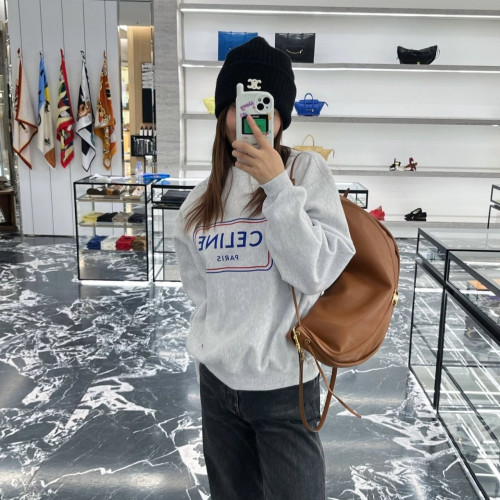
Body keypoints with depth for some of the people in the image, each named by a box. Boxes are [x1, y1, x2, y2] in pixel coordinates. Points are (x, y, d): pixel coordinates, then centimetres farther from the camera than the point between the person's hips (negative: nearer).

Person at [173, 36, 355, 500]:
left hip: (282, 383, -4)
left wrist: (278, 185, -23)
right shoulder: (202, 197, 4)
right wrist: (217, 341, 5)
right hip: (216, 378, 4)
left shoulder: (306, 170, -9)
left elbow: (316, 273, -19)